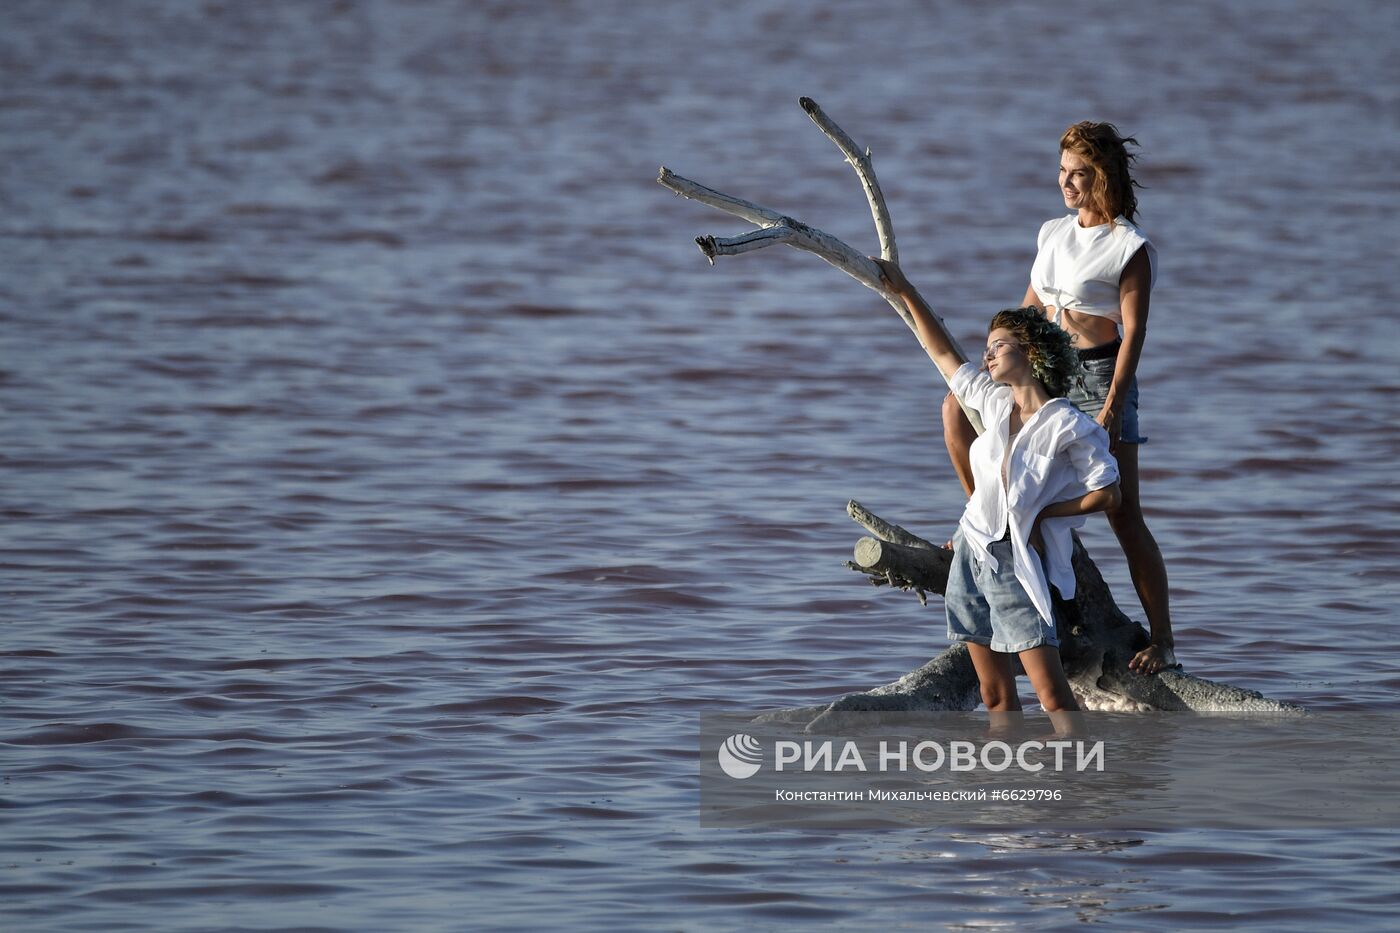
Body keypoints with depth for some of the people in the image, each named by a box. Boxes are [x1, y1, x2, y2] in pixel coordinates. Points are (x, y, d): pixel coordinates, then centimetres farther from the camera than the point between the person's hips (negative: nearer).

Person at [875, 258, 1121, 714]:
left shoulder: (1068, 427, -12)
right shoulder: (995, 402, 6)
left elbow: (1107, 493, -10)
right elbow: (945, 356, 18)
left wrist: (1039, 513, -8)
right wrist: (904, 290, 21)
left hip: (1018, 562, -6)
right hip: (972, 553, 6)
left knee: (1053, 695, -13)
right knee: (995, 694, 7)